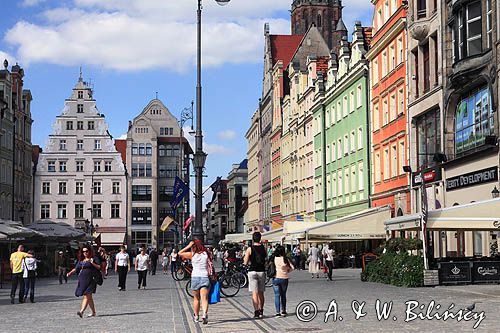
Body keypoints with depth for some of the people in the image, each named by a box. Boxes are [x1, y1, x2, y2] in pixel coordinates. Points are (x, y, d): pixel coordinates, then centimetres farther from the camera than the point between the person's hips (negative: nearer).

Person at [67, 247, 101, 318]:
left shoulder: (93, 259, 1)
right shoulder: (81, 260, 18)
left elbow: (99, 267, -4)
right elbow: (76, 269, 18)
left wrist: (93, 263, -19)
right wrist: (70, 273, 2)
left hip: (90, 280, -6)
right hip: (82, 281, 6)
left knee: (86, 295, -16)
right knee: (89, 297, 11)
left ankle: (82, 311, -27)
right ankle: (93, 312, 20)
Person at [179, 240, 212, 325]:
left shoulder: (192, 254, -1)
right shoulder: (206, 254, 2)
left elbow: (180, 253, 9)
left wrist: (188, 246, 6)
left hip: (195, 277, 0)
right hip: (205, 277, 0)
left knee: (196, 298, 17)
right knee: (204, 298, -6)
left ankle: (196, 316, 27)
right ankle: (205, 314, -28)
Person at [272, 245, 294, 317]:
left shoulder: (274, 258, -7)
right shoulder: (285, 259, -7)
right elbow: (292, 267, -7)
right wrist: (287, 271, 8)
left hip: (275, 278, -1)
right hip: (284, 278, 1)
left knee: (277, 295, 3)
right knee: (283, 295, 16)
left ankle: (278, 312, -3)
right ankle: (283, 311, 21)